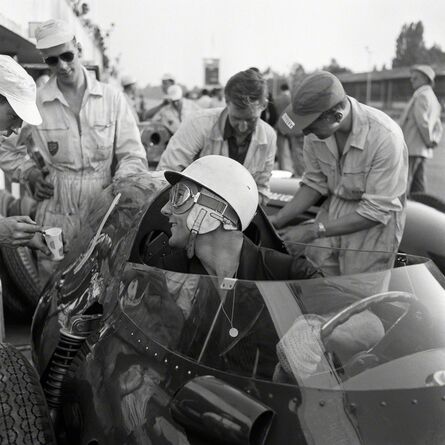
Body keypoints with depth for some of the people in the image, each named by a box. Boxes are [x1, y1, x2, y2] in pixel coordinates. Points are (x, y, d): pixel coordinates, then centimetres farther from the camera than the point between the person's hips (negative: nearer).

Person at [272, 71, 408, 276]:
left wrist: (314, 231, -23)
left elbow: (377, 211, -23)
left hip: (373, 224, -5)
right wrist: (277, 219, -9)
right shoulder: (316, 132, -12)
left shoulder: (386, 137, -29)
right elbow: (315, 183, 3)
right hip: (332, 212, 5)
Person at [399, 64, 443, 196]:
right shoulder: (433, 99, 20)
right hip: (423, 151, 10)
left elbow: (422, 121, -20)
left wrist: (428, 141, -9)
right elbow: (437, 127, 22)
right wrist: (435, 141, 9)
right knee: (418, 187, 11)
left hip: (411, 149, -10)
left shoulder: (422, 96, -11)